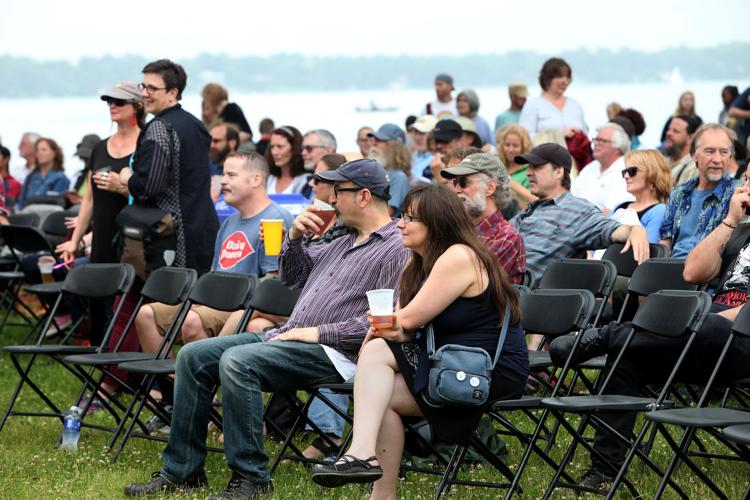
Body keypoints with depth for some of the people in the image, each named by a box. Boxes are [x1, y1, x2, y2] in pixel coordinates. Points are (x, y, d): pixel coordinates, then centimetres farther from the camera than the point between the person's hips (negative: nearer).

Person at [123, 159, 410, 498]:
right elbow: (292, 276, 30)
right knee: (193, 356, 0)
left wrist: (319, 333, -19)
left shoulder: (396, 250, -10)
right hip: (287, 335, 10)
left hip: (332, 352, -10)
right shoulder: (345, 241, 22)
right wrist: (294, 237, 10)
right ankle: (182, 470, 2)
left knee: (237, 362, -31)